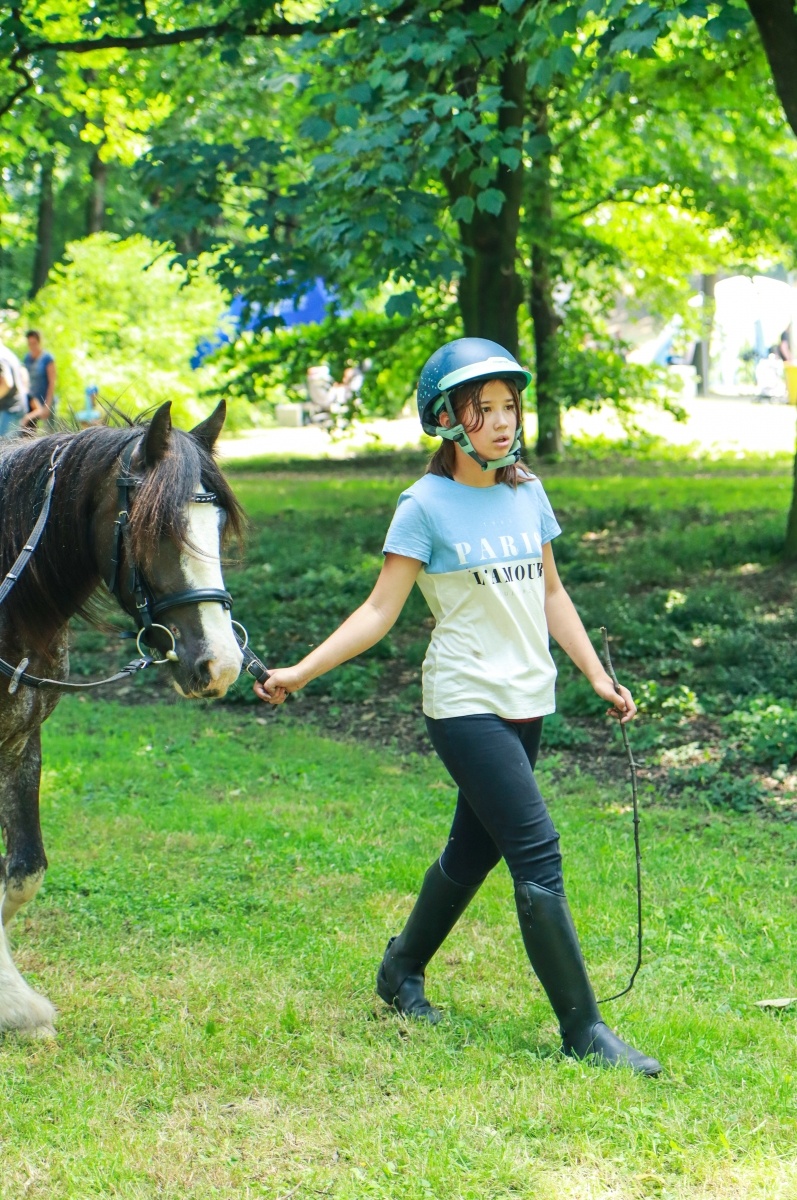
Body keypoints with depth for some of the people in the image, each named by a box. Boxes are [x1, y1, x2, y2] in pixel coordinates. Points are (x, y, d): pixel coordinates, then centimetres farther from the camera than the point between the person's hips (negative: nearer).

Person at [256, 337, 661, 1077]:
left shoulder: (527, 495, 8)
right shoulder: (427, 505, -9)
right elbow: (380, 610, -9)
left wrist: (598, 676, 13)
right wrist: (300, 672, -18)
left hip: (529, 703, 7)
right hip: (467, 705, -7)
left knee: (475, 850, 17)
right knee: (537, 855, -12)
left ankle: (401, 972, 38)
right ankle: (583, 1030, -6)